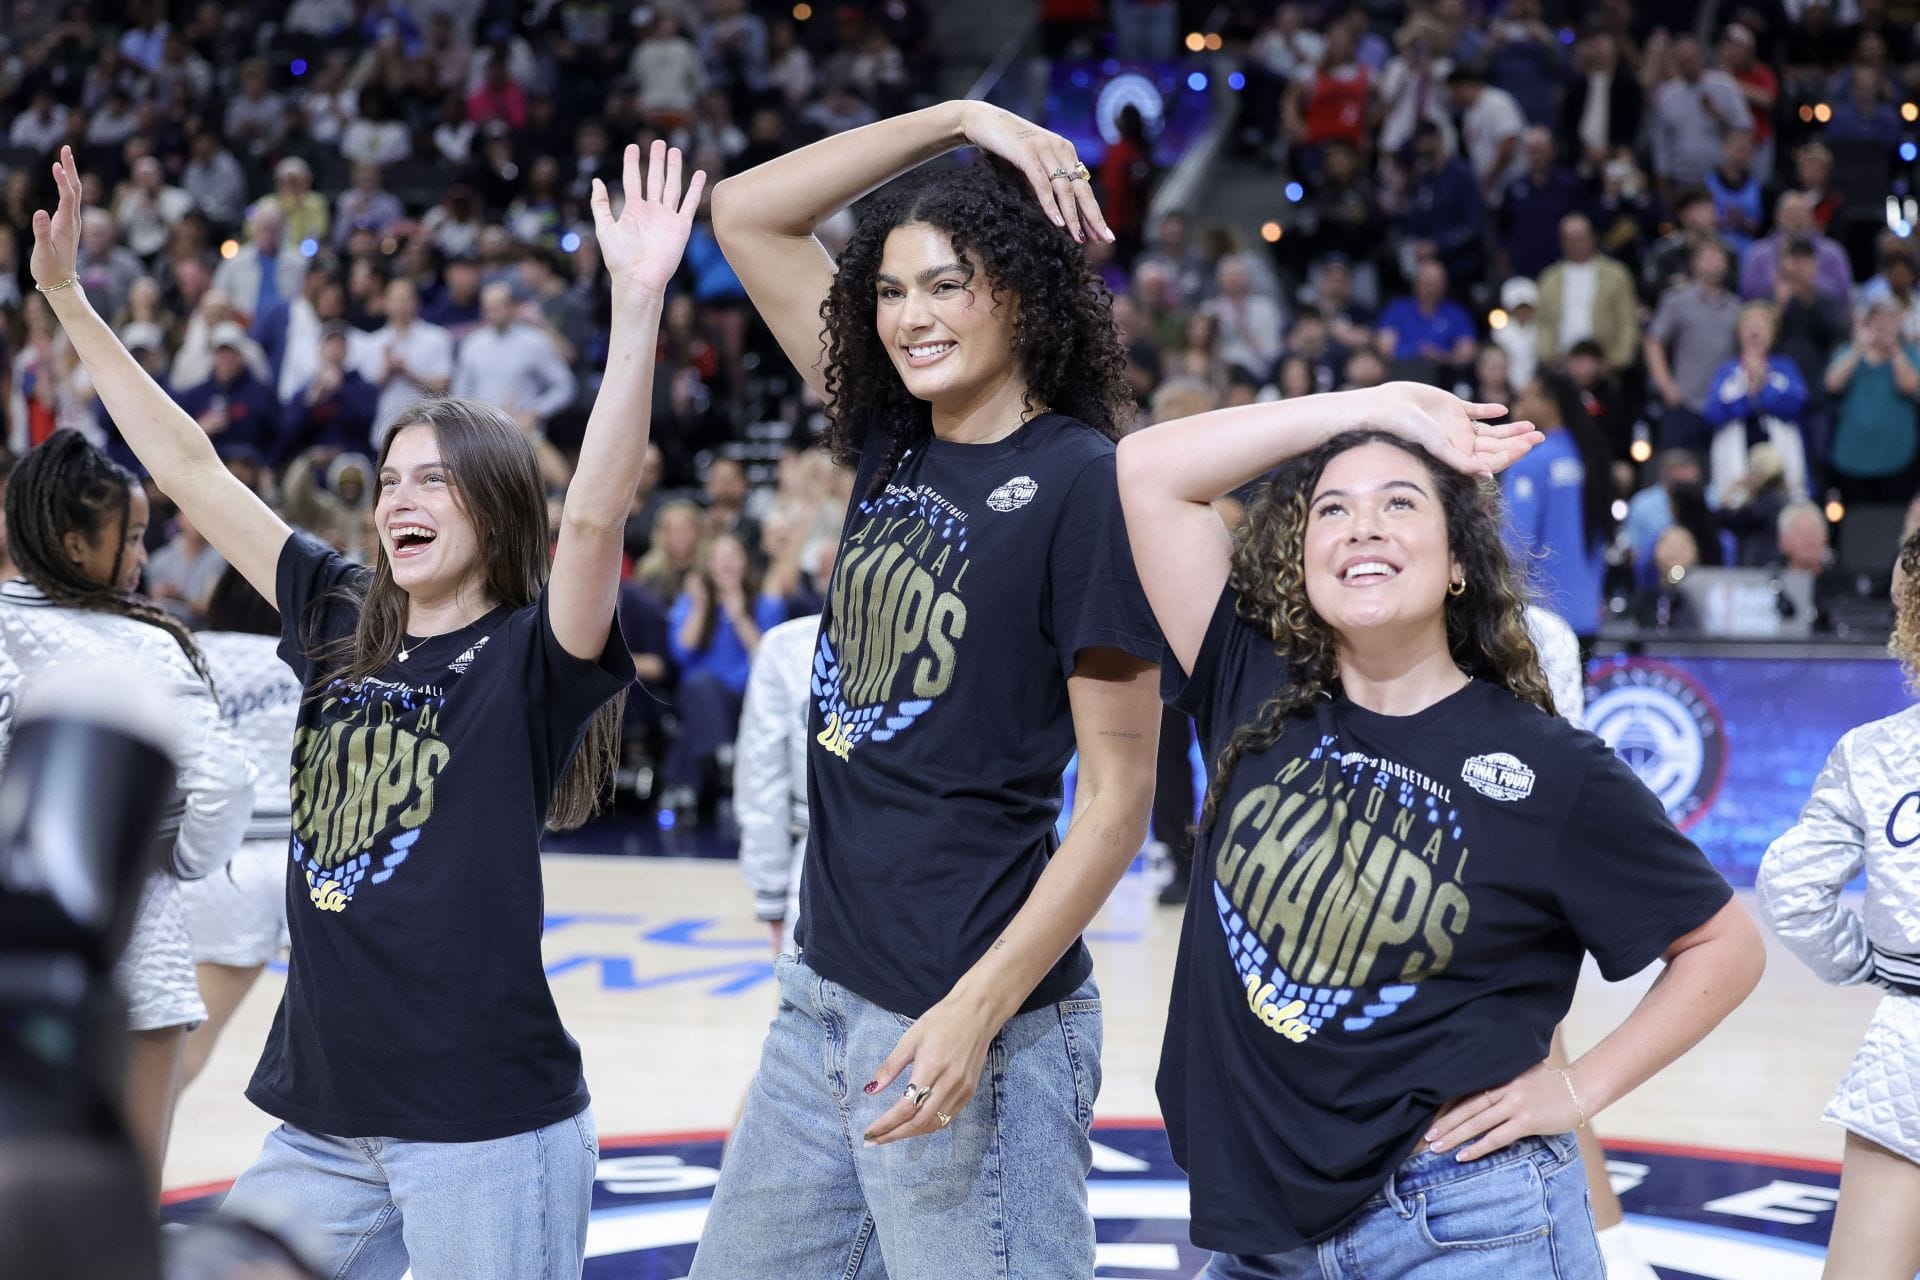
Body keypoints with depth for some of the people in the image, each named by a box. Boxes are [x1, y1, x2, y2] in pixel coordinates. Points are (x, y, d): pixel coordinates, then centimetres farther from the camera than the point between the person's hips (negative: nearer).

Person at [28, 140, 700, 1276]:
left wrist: (639, 303, -36)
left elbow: (597, 515, -26)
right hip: (323, 1113, 6)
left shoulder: (531, 657, -8)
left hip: (486, 1122, -6)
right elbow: (191, 470, 12)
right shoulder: (337, 625, 8)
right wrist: (68, 297, 12)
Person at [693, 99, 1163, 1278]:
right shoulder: (892, 444, 6)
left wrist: (976, 1012, -21)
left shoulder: (1084, 482, -13)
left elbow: (1119, 797, -14)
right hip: (828, 992, 8)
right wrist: (957, 117, 3)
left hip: (967, 1016, -8)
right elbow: (746, 214, 11)